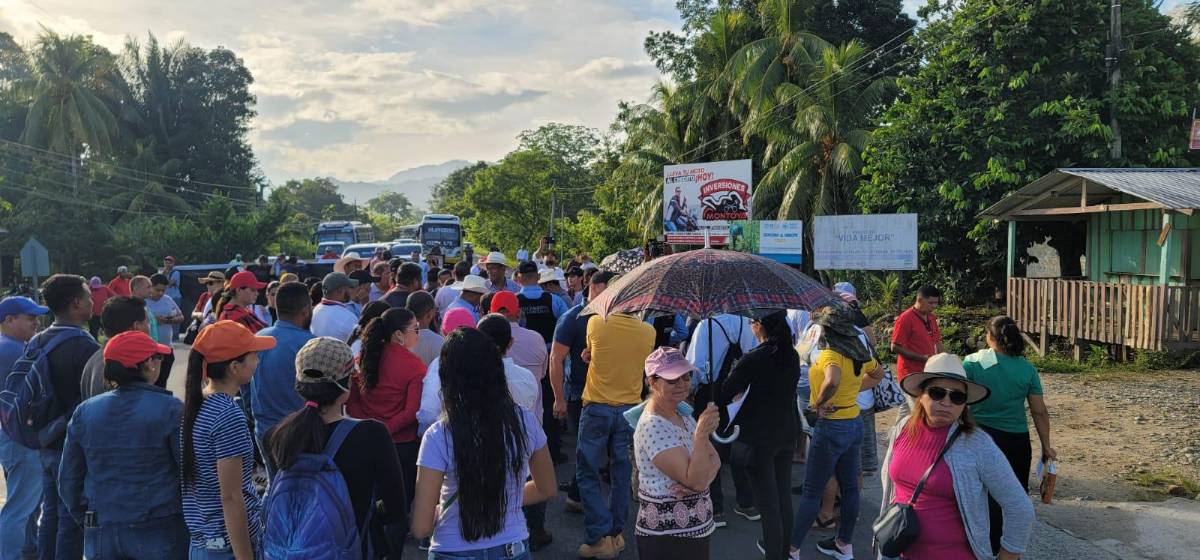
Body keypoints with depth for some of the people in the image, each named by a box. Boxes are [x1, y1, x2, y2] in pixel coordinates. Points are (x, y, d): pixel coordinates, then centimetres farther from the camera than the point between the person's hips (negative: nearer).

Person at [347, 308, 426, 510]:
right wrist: (386, 430, -13)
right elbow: (412, 411, -20)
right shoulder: (415, 365, -14)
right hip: (404, 445, -5)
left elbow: (351, 402, 2)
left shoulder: (363, 358, 1)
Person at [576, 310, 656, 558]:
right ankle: (617, 533, 21)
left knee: (588, 473, 6)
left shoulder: (597, 324, -12)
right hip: (630, 409, 3)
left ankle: (600, 536, 0)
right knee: (621, 473, 13)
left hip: (597, 409, -3)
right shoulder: (648, 332, -4)